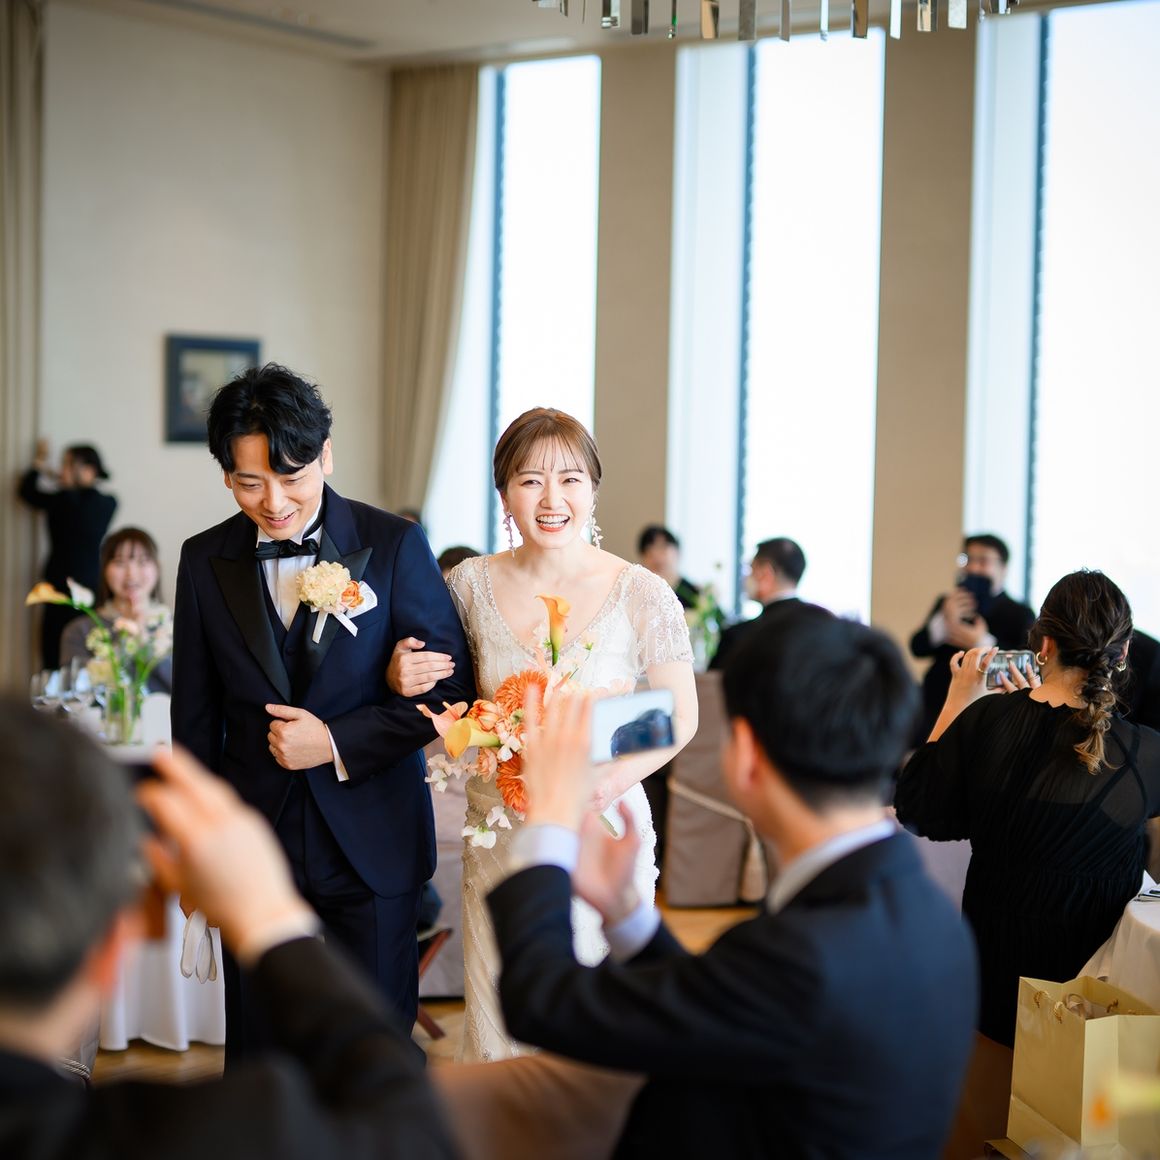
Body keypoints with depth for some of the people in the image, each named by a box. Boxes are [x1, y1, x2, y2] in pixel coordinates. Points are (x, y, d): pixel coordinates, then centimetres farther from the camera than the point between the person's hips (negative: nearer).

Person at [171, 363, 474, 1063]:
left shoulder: (396, 546, -6)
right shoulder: (205, 561, 2)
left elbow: (450, 685, -5)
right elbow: (196, 717, 8)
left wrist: (338, 742, -14)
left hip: (372, 845, -2)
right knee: (257, 1054, 10)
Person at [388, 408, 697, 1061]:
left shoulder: (642, 595, -9)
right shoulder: (472, 584, -1)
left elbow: (681, 718, -2)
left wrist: (614, 780, -18)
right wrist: (403, 677, -7)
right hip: (499, 838, 3)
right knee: (500, 1032, 8)